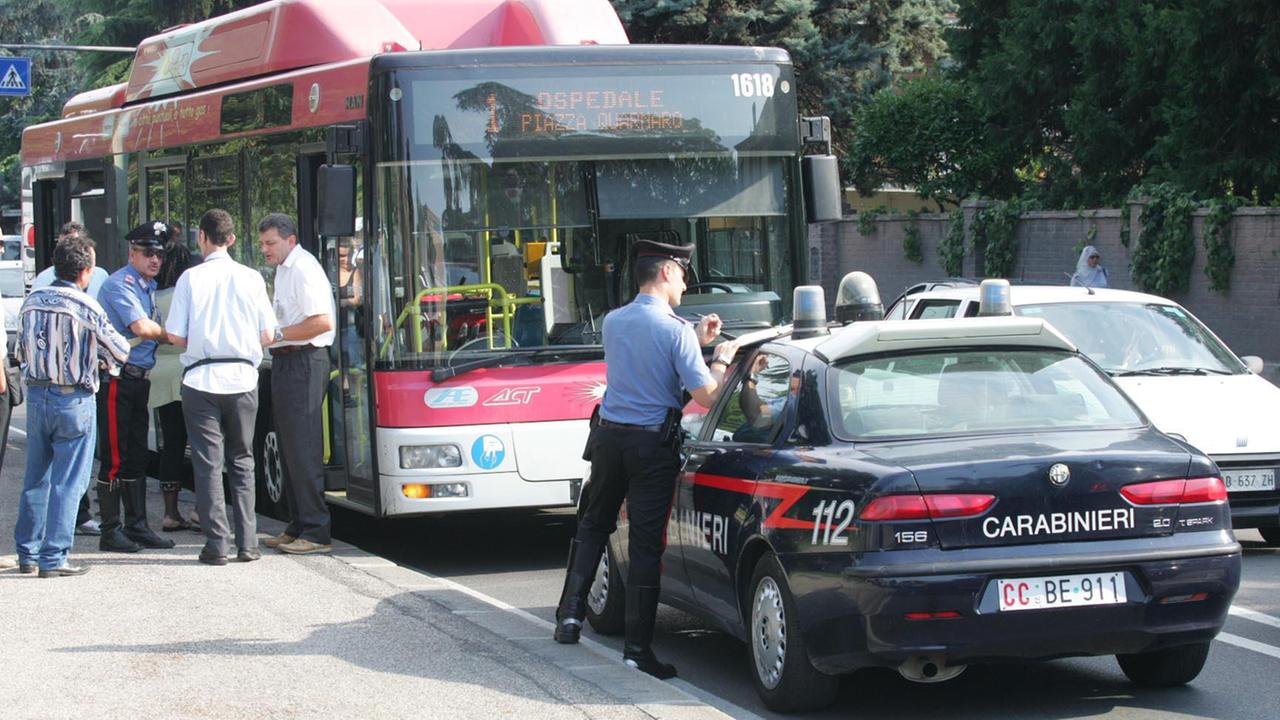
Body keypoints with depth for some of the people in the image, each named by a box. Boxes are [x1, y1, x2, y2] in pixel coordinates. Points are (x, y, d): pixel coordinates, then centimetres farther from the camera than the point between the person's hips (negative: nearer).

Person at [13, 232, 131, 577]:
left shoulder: (33, 301, 2)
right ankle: (53, 558, 0)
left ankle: (27, 552, 22)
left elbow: (22, 349, 12)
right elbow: (121, 353, -6)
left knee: (35, 478, 16)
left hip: (37, 396, 6)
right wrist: (100, 354, 15)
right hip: (74, 401, -6)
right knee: (67, 483, 0)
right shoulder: (86, 308, -14)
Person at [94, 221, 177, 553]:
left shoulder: (148, 286, 18)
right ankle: (110, 531, -1)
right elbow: (141, 328, -21)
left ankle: (137, 526, 18)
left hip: (139, 377, 9)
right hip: (116, 379, -9)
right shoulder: (120, 284, -12)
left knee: (137, 457, 12)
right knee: (115, 459, -6)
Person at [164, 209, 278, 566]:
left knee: (208, 462, 3)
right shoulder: (250, 278, 0)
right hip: (241, 377, 2)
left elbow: (175, 336, -5)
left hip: (201, 379, -2)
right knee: (242, 460, 11)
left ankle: (216, 544, 0)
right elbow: (267, 336, 1)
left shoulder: (190, 278, -4)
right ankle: (247, 543, 8)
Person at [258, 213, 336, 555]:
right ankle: (298, 526, 19)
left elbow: (322, 322, -21)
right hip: (285, 362, 10)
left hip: (303, 362, -10)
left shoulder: (304, 269, -14)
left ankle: (316, 532, -8)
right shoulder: (283, 270, 17)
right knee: (289, 448, 13)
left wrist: (278, 333, -16)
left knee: (303, 449, -10)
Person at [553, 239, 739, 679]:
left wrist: (696, 342, 21)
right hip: (652, 445, -5)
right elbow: (706, 396, -17)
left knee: (592, 525, 23)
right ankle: (637, 646, 1)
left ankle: (571, 613, 15)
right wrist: (721, 358, 1)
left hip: (609, 437, 5)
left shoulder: (613, 322, 4)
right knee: (645, 544, -1)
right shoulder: (675, 331, -14)